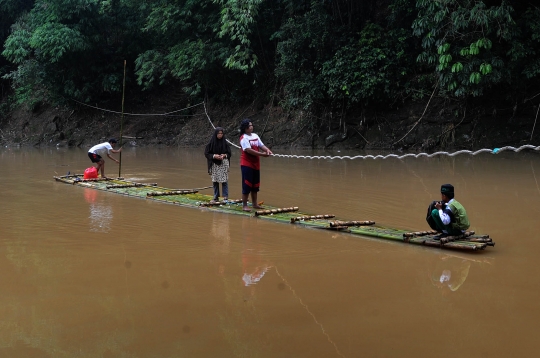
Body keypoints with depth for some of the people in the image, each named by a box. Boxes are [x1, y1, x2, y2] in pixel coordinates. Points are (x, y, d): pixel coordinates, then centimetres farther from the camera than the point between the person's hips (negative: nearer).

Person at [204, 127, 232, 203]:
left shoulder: (225, 142, 1)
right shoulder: (211, 143, -2)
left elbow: (229, 153, 7)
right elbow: (206, 153, -1)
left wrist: (224, 155, -14)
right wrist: (214, 156, -16)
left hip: (224, 164, -1)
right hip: (214, 164, 1)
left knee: (224, 180, -6)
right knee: (215, 181, 5)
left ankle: (225, 197, -1)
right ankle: (216, 197, 15)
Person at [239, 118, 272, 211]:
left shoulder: (255, 136, 11)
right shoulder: (244, 138, -12)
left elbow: (261, 145, 11)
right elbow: (249, 150, -23)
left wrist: (267, 150, -12)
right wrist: (262, 154, -26)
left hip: (256, 164, 8)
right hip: (247, 164, -8)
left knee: (255, 185, 13)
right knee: (246, 186, -5)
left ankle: (254, 204, 23)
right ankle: (245, 205, 1)